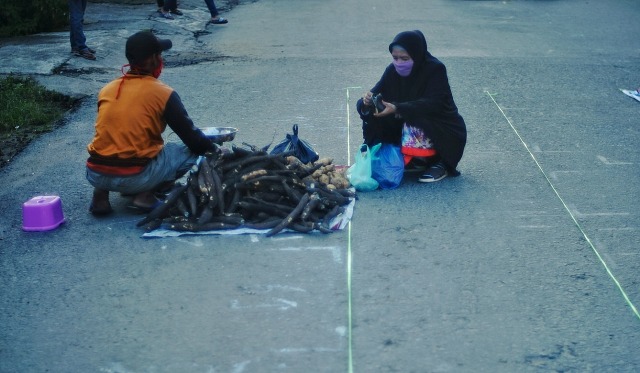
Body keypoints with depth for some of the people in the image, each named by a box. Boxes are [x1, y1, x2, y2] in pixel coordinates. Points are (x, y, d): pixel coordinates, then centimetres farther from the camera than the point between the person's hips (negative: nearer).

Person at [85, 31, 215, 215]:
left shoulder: (107, 89, 10)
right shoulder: (163, 93, -5)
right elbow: (191, 137, 0)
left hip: (95, 175, 5)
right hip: (135, 178, -5)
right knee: (192, 151, 12)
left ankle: (101, 191, 10)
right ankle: (145, 194, -3)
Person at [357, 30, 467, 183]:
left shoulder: (435, 69, -19)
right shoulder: (393, 71, -4)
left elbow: (432, 104, -31)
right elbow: (376, 93, -7)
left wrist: (397, 109, -42)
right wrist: (367, 102, -33)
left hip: (443, 132, -5)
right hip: (408, 128, 6)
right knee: (373, 116, -13)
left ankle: (440, 165, -12)